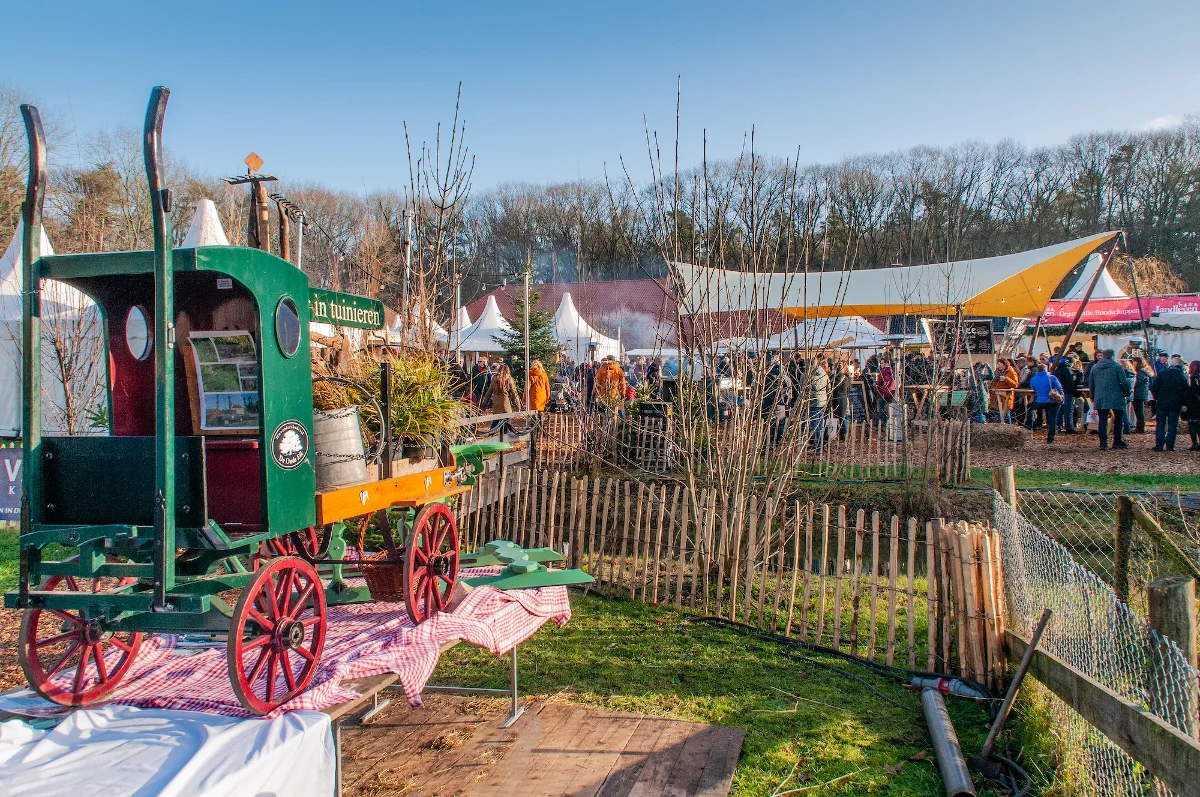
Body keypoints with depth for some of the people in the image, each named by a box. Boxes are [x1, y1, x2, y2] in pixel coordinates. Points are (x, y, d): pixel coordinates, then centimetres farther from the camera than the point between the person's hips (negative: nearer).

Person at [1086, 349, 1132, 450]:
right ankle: (1117, 442, 16)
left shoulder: (1094, 367, 8)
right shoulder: (1117, 367, -5)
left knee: (1102, 421, 3)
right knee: (1118, 420, 11)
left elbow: (1090, 384, 14)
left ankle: (1103, 444, -1)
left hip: (1100, 399, 3)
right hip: (1116, 399, -3)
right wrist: (1128, 393, 9)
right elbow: (1124, 382, -8)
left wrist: (1093, 398, 23)